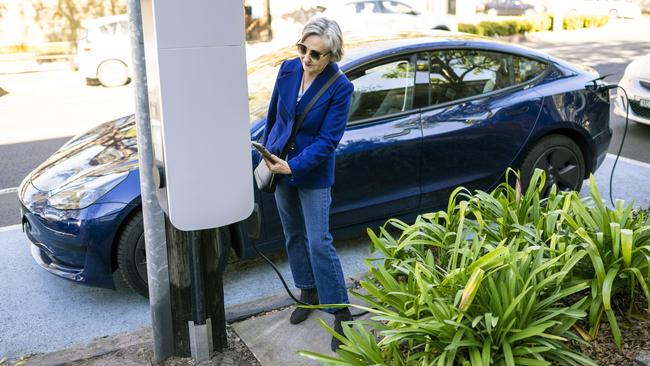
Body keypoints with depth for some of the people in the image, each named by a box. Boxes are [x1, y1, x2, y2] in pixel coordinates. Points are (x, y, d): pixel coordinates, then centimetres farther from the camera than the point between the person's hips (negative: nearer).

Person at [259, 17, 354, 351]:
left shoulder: (340, 87, -19)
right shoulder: (288, 69, -5)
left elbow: (328, 140, -19)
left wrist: (293, 166, -25)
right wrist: (266, 151, 16)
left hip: (313, 175, -5)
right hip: (279, 167, 5)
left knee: (319, 244, -4)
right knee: (293, 235, 16)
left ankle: (340, 313, 9)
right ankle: (308, 292, 36)